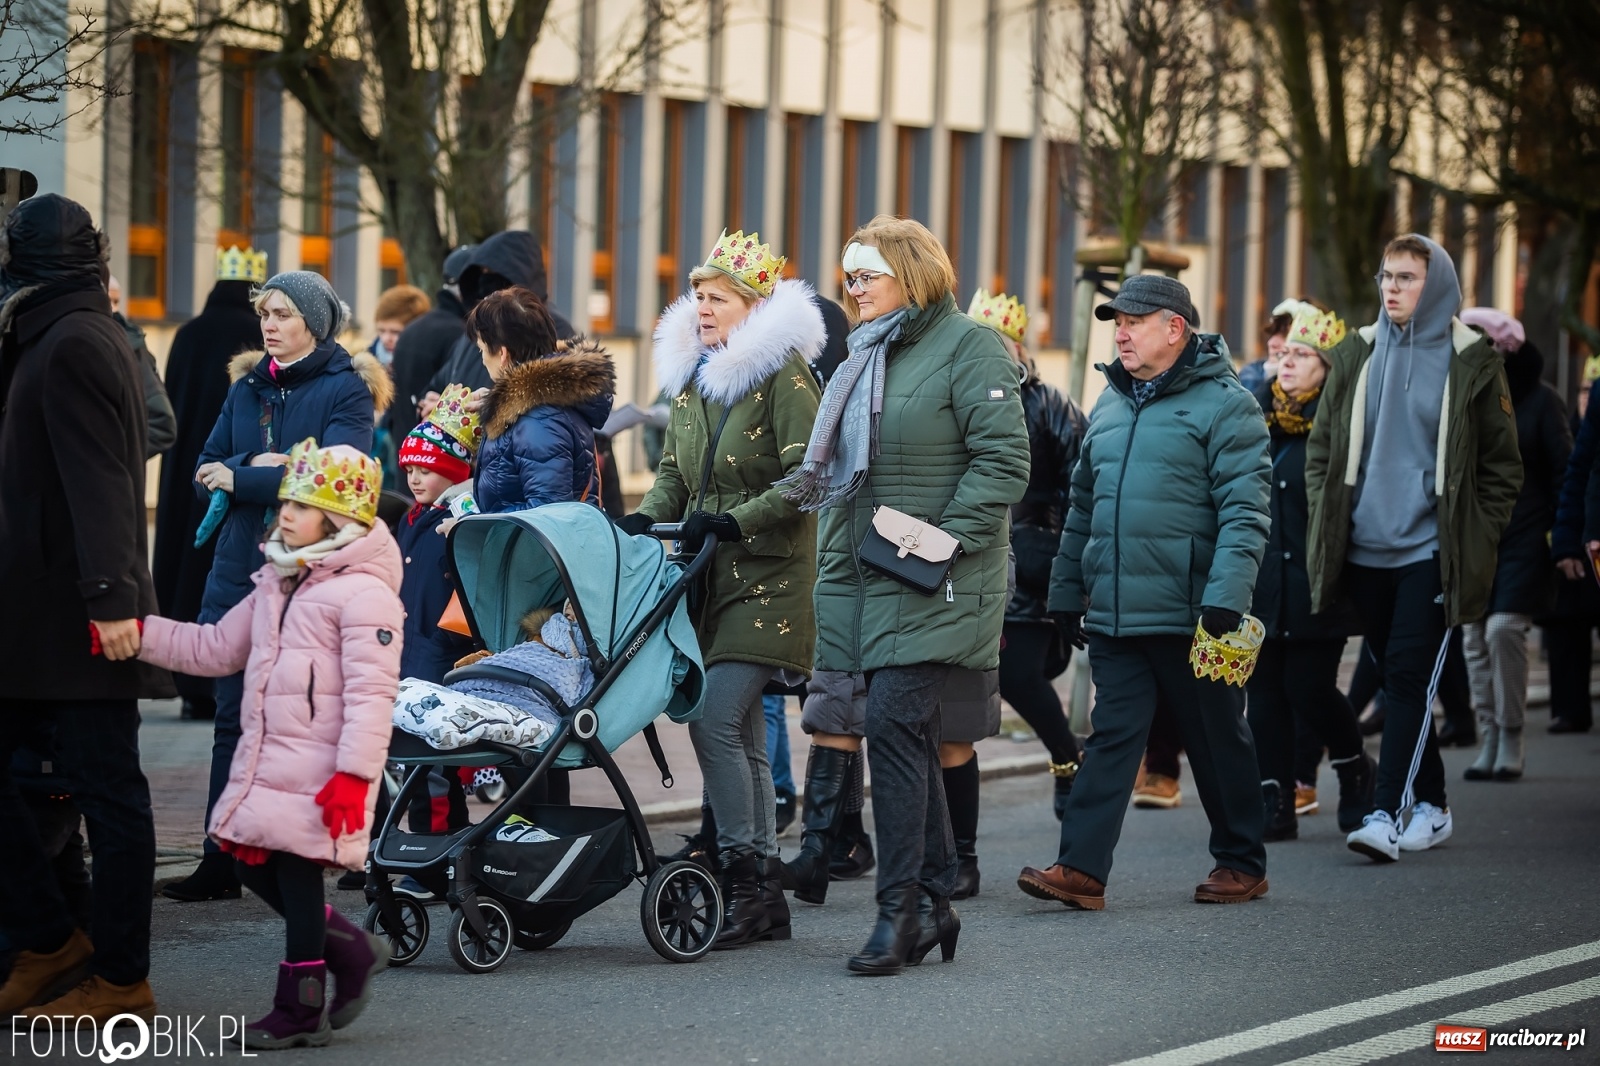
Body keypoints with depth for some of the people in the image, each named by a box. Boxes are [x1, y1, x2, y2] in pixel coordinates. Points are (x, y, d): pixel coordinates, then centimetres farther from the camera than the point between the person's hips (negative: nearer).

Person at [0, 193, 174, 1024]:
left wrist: (110, 596, -26)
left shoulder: (68, 345, -14)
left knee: (105, 786, -4)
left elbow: (97, 480, -22)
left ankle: (122, 979, 1)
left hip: (75, 618, -10)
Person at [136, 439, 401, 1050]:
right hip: (265, 761, 9)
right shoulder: (276, 586, 16)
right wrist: (137, 633, 10)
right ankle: (352, 952, 25)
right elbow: (215, 649, 20)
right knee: (255, 866, 9)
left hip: (319, 771, -9)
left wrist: (354, 774, -25)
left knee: (297, 876, -4)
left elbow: (370, 694, -20)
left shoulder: (364, 594, -14)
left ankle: (300, 1010, 7)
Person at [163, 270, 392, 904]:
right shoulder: (247, 387, 14)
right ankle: (220, 862, 4)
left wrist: (239, 479, -13)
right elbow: (206, 473, 8)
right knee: (235, 718, 3)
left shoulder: (347, 390, -3)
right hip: (240, 572, 5)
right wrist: (258, 466, -12)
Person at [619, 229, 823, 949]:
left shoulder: (781, 375, -9)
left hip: (767, 577, -8)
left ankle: (744, 877, -9)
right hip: (709, 578, 8)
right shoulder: (689, 376, 14)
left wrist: (733, 521, -20)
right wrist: (644, 517, 2)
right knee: (740, 736, 8)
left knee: (714, 721, -17)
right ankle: (761, 897, 13)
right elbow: (674, 475, 20)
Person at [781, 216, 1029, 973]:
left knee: (894, 724, -15)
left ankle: (901, 907, -11)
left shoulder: (968, 348, -6)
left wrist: (949, 540, -19)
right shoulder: (862, 356, 19)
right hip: (865, 581, 8)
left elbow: (1003, 459, -13)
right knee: (908, 735, 10)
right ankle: (932, 900, 17)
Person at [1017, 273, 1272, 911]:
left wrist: (1224, 602, -22)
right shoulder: (1109, 406, 15)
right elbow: (1083, 507, 21)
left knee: (1218, 741, 7)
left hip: (1188, 616, -5)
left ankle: (1242, 864, 19)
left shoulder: (1224, 405, -7)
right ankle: (1082, 869, -7)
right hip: (1114, 615, 5)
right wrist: (1065, 595, 19)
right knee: (1112, 737, -1)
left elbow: (1245, 513, -13)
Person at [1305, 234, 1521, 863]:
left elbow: (1502, 466, 3)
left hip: (1432, 552, -4)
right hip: (1364, 549, 4)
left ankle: (1388, 814, -16)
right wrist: (1326, 521, 6)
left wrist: (1475, 542, -4)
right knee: (1399, 681, 10)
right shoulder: (1356, 355, 9)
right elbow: (1322, 445, 15)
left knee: (1409, 676, -12)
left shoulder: (1471, 363, -1)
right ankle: (1431, 807, 21)